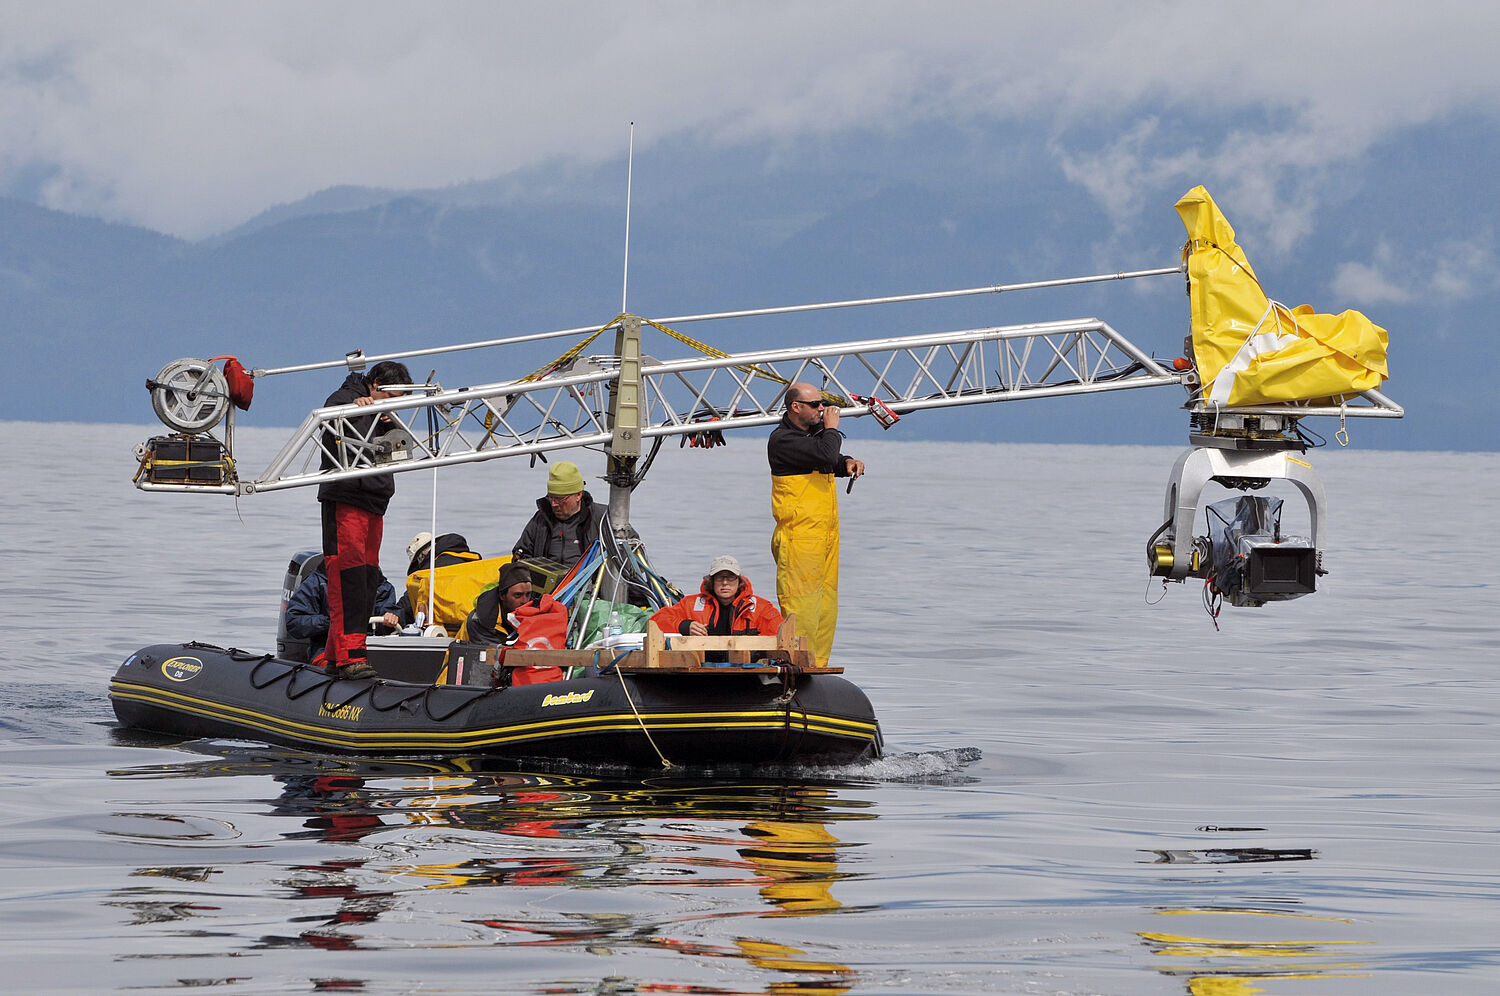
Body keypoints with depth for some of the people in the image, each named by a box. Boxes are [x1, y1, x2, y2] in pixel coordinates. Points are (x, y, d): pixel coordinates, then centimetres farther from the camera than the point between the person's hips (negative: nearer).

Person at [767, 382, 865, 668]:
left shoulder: (816, 430, 15)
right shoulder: (783, 439, -13)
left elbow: (833, 462, 30)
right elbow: (826, 455, -26)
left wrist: (848, 463, 7)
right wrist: (832, 429, -7)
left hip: (826, 535, 9)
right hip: (799, 536, -9)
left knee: (826, 605, 9)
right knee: (801, 609, -10)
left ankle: (818, 666, 15)